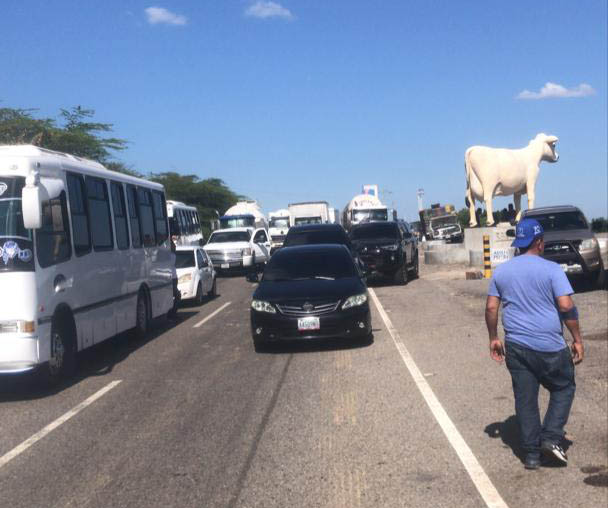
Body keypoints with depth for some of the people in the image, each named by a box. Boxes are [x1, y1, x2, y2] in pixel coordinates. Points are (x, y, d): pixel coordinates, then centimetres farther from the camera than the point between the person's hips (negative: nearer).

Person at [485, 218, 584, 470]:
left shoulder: (501, 271, 6)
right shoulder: (551, 269, -8)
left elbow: (491, 308, 6)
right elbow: (566, 306, -14)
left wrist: (494, 338, 16)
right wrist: (577, 340, -6)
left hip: (516, 346, 4)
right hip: (549, 346, -4)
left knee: (525, 399, 11)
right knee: (563, 388, 18)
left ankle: (531, 454, 16)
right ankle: (551, 438, 6)